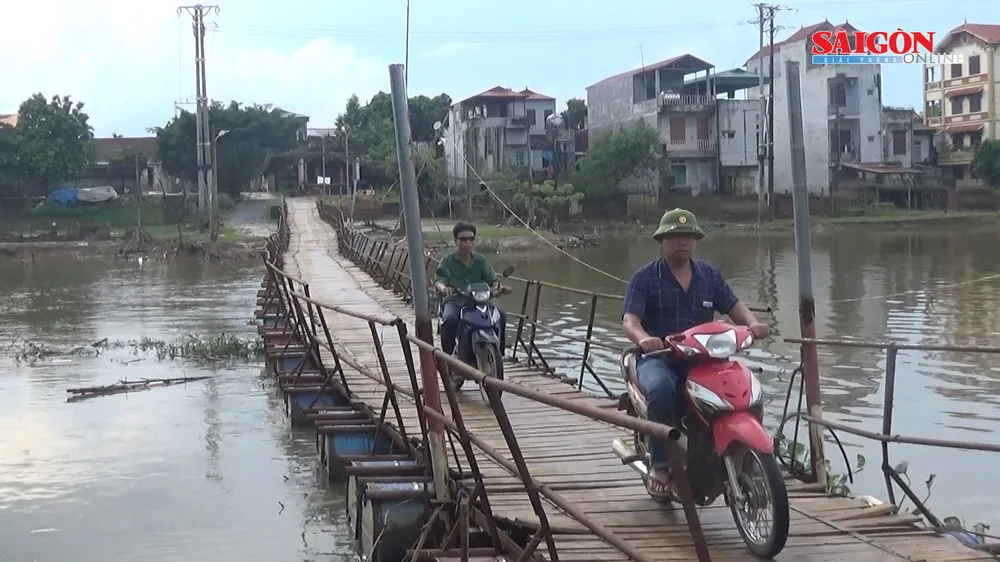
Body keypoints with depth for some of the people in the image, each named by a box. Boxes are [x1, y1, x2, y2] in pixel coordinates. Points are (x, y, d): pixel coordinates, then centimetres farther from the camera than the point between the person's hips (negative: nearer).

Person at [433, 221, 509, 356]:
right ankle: (446, 355, -20)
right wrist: (443, 287, -39)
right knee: (450, 320, -36)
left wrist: (496, 287, -22)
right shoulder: (447, 261, 1)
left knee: (500, 315, -20)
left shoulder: (480, 260, 12)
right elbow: (439, 279, -14)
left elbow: (492, 278, 3)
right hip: (454, 301, -3)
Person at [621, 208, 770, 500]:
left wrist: (751, 323, -15)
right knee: (661, 389, -38)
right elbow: (629, 319, -12)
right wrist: (643, 338, -35)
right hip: (658, 359, -4)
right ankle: (660, 464, -25)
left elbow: (733, 305, 9)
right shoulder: (645, 278, 0)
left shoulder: (709, 275, 15)